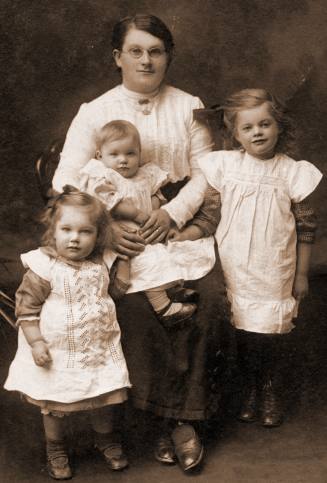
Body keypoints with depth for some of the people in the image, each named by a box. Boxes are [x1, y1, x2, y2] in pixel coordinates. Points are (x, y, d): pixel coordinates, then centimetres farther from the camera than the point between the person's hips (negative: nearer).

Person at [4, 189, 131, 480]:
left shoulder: (101, 263, -2)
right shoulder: (44, 268, -18)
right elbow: (26, 308, -14)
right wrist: (36, 342, -18)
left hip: (100, 349, 4)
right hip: (58, 354, -4)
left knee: (106, 401, 14)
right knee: (56, 406, 12)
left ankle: (107, 440, 41)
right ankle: (56, 448, 36)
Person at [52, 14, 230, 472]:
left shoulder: (188, 106, 9)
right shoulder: (94, 113, 3)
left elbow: (205, 172, 5)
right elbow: (66, 181, -5)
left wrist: (173, 213, -14)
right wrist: (104, 226, -20)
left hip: (184, 215, 2)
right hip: (122, 224, -1)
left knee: (212, 297, -24)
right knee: (136, 304, -29)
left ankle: (183, 417, -11)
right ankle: (169, 417, -13)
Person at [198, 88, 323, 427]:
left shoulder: (292, 172, -4)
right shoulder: (224, 165, -3)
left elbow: (306, 226, 1)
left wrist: (301, 273, 3)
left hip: (274, 274, -1)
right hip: (233, 271, 1)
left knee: (271, 336, 3)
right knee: (242, 335, 8)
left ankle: (271, 393, 26)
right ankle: (249, 391, 30)